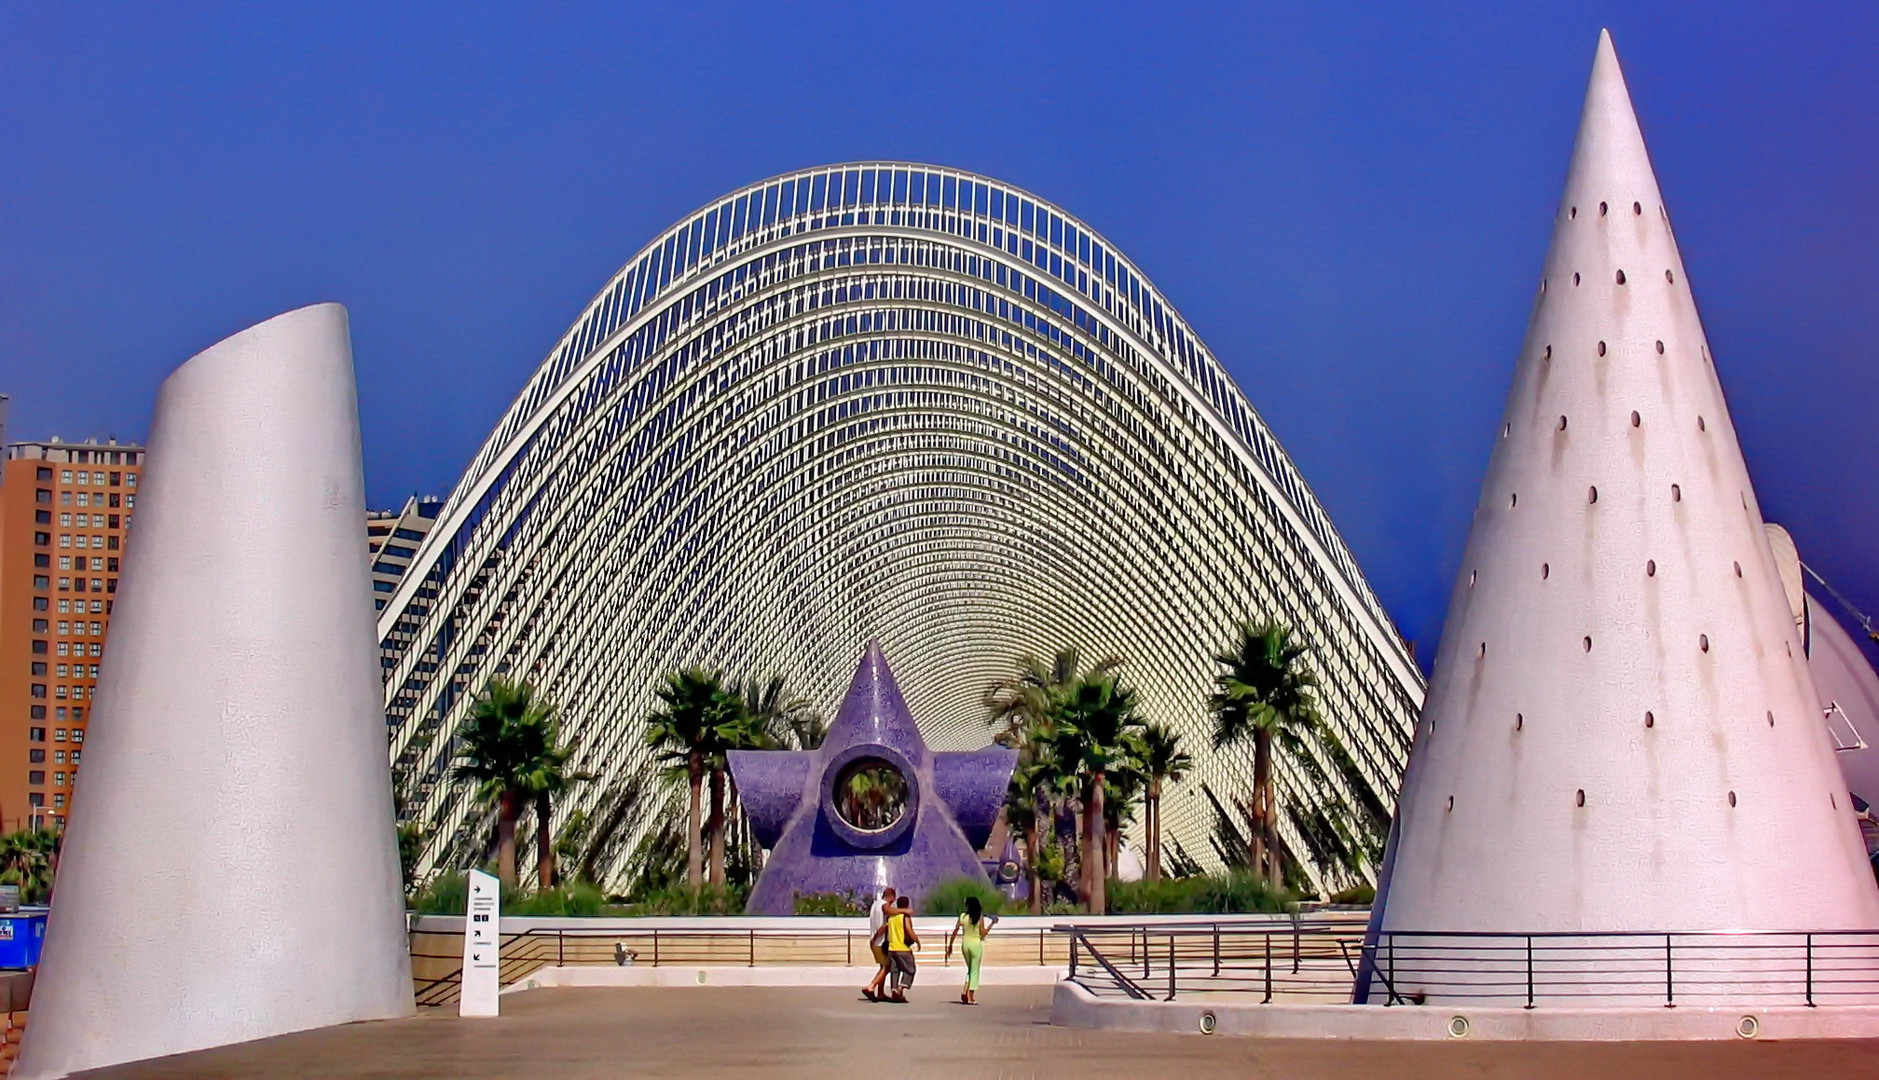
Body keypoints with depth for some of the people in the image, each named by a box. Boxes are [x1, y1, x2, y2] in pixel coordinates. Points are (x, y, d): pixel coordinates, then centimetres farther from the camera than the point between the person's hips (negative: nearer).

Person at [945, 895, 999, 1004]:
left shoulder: (962, 917, -3)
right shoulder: (980, 917, -8)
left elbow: (955, 932, -2)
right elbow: (983, 933, -8)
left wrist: (950, 945, 7)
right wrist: (992, 924, 2)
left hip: (965, 944, 3)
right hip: (976, 944, -3)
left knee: (970, 970, 20)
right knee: (974, 971, 5)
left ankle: (965, 993, 6)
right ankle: (971, 997, 1)